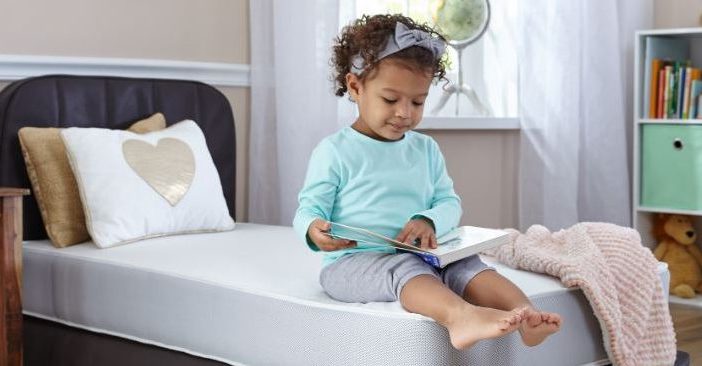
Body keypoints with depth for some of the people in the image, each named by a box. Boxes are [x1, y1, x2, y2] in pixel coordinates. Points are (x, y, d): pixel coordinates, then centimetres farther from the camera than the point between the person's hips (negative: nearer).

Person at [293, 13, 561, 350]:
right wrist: (314, 229, -28)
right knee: (403, 269, -36)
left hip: (416, 257, 6)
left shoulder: (426, 149, 15)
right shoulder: (334, 151, -1)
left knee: (467, 265, -21)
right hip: (353, 260, -5)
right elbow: (309, 208, -2)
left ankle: (524, 313, -44)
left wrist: (429, 220, -11)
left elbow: (449, 202, 14)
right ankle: (461, 315, -63)